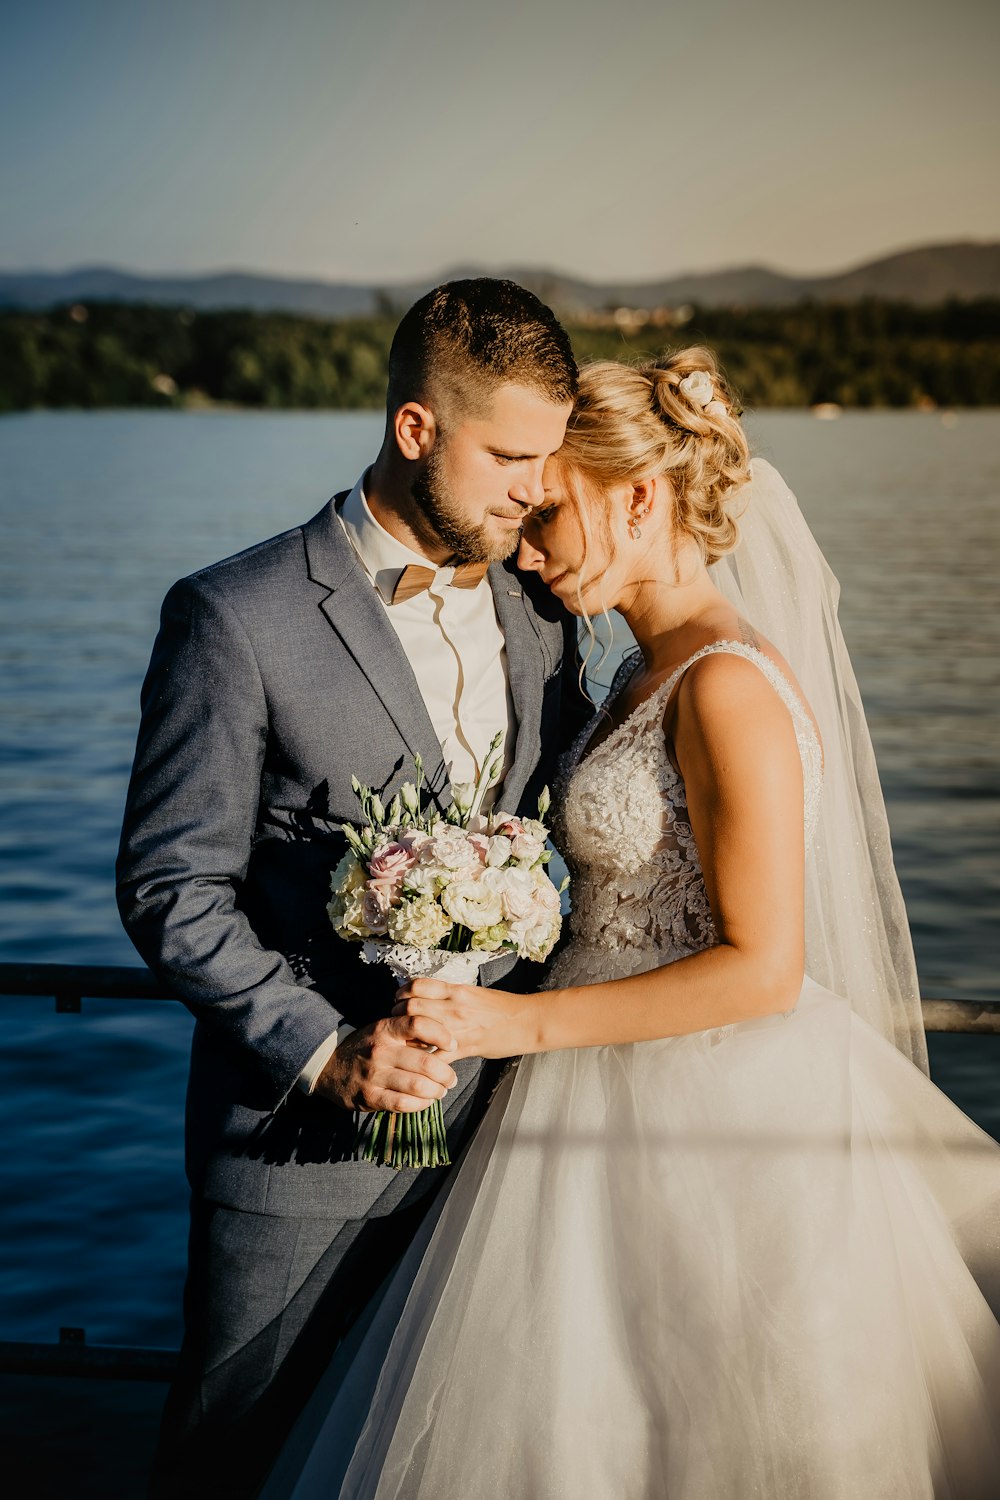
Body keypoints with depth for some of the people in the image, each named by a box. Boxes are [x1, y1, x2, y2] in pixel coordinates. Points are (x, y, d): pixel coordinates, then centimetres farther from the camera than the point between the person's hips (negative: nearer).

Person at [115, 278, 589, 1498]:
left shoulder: (540, 612, 5)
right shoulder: (235, 618, -14)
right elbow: (171, 890, -13)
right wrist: (325, 1050, -20)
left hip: (493, 1117, 5)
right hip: (305, 1136, -5)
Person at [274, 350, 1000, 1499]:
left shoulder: (730, 685, -19)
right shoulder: (644, 674, 10)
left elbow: (762, 966, -22)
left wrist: (525, 1023, -21)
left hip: (703, 1127, -9)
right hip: (618, 1112, 9)